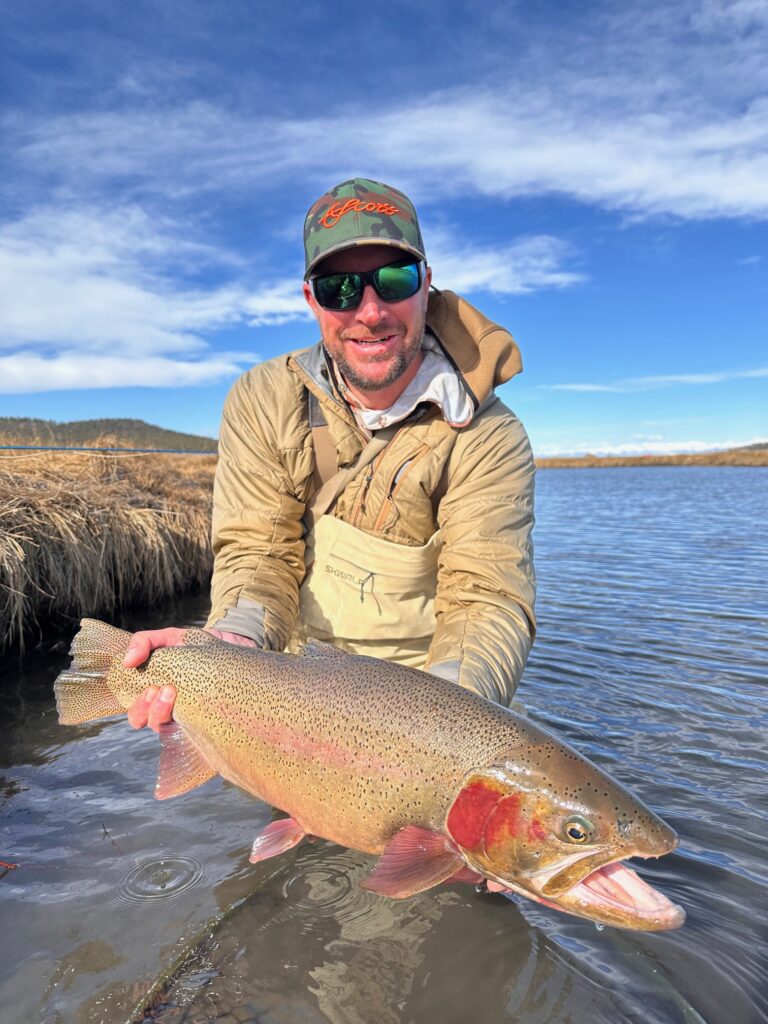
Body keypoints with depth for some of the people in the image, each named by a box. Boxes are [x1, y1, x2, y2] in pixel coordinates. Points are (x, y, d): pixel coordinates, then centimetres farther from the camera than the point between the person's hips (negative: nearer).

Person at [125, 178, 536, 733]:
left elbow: (489, 599, -20)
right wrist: (232, 643, -31)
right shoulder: (263, 401, -5)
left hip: (418, 685, -1)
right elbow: (261, 551, -10)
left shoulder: (488, 438, -14)